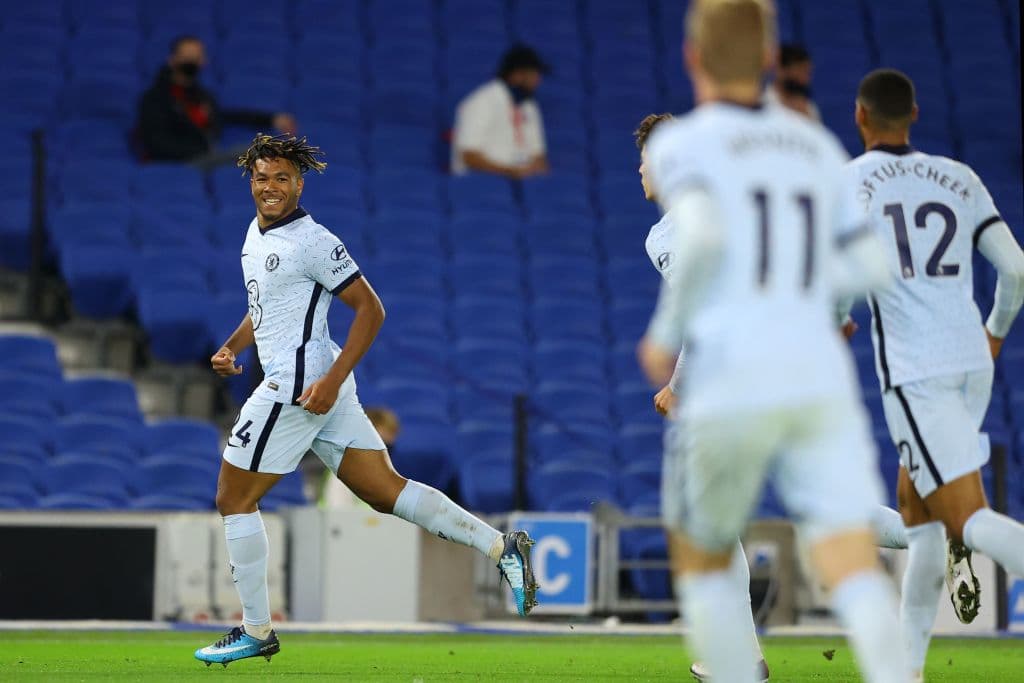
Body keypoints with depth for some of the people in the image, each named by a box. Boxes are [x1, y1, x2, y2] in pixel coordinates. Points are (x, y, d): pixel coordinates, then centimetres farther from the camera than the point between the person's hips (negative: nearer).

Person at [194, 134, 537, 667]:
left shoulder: (312, 242, -13)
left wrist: (332, 380, -20)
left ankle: (256, 630, 8)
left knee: (234, 500, 1)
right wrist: (232, 348, 13)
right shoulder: (257, 233, 15)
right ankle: (501, 547, 1)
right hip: (308, 385, 9)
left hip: (298, 385, -9)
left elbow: (370, 309, -13)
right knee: (386, 491, 6)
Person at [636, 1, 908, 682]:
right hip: (821, 378, 3)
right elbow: (868, 268, 17)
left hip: (729, 387, -3)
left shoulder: (680, 145, 2)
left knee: (701, 560, 18)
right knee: (855, 568, -9)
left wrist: (666, 335, -3)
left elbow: (703, 237, -16)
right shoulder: (816, 145, 18)